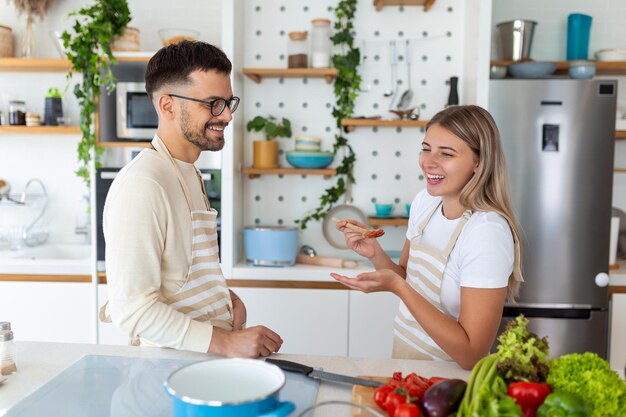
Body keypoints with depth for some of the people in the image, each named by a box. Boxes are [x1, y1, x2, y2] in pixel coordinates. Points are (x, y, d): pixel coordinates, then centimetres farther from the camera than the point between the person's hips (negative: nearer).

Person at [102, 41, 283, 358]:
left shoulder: (188, 173, 13)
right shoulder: (141, 185, -17)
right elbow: (132, 309, -20)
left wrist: (228, 297, 3)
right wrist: (227, 342, -21)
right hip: (178, 365, -8)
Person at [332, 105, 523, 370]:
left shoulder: (487, 232, -25)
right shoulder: (425, 201, -4)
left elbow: (471, 355, -26)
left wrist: (396, 285, -30)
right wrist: (376, 254, -11)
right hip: (403, 354, 5)